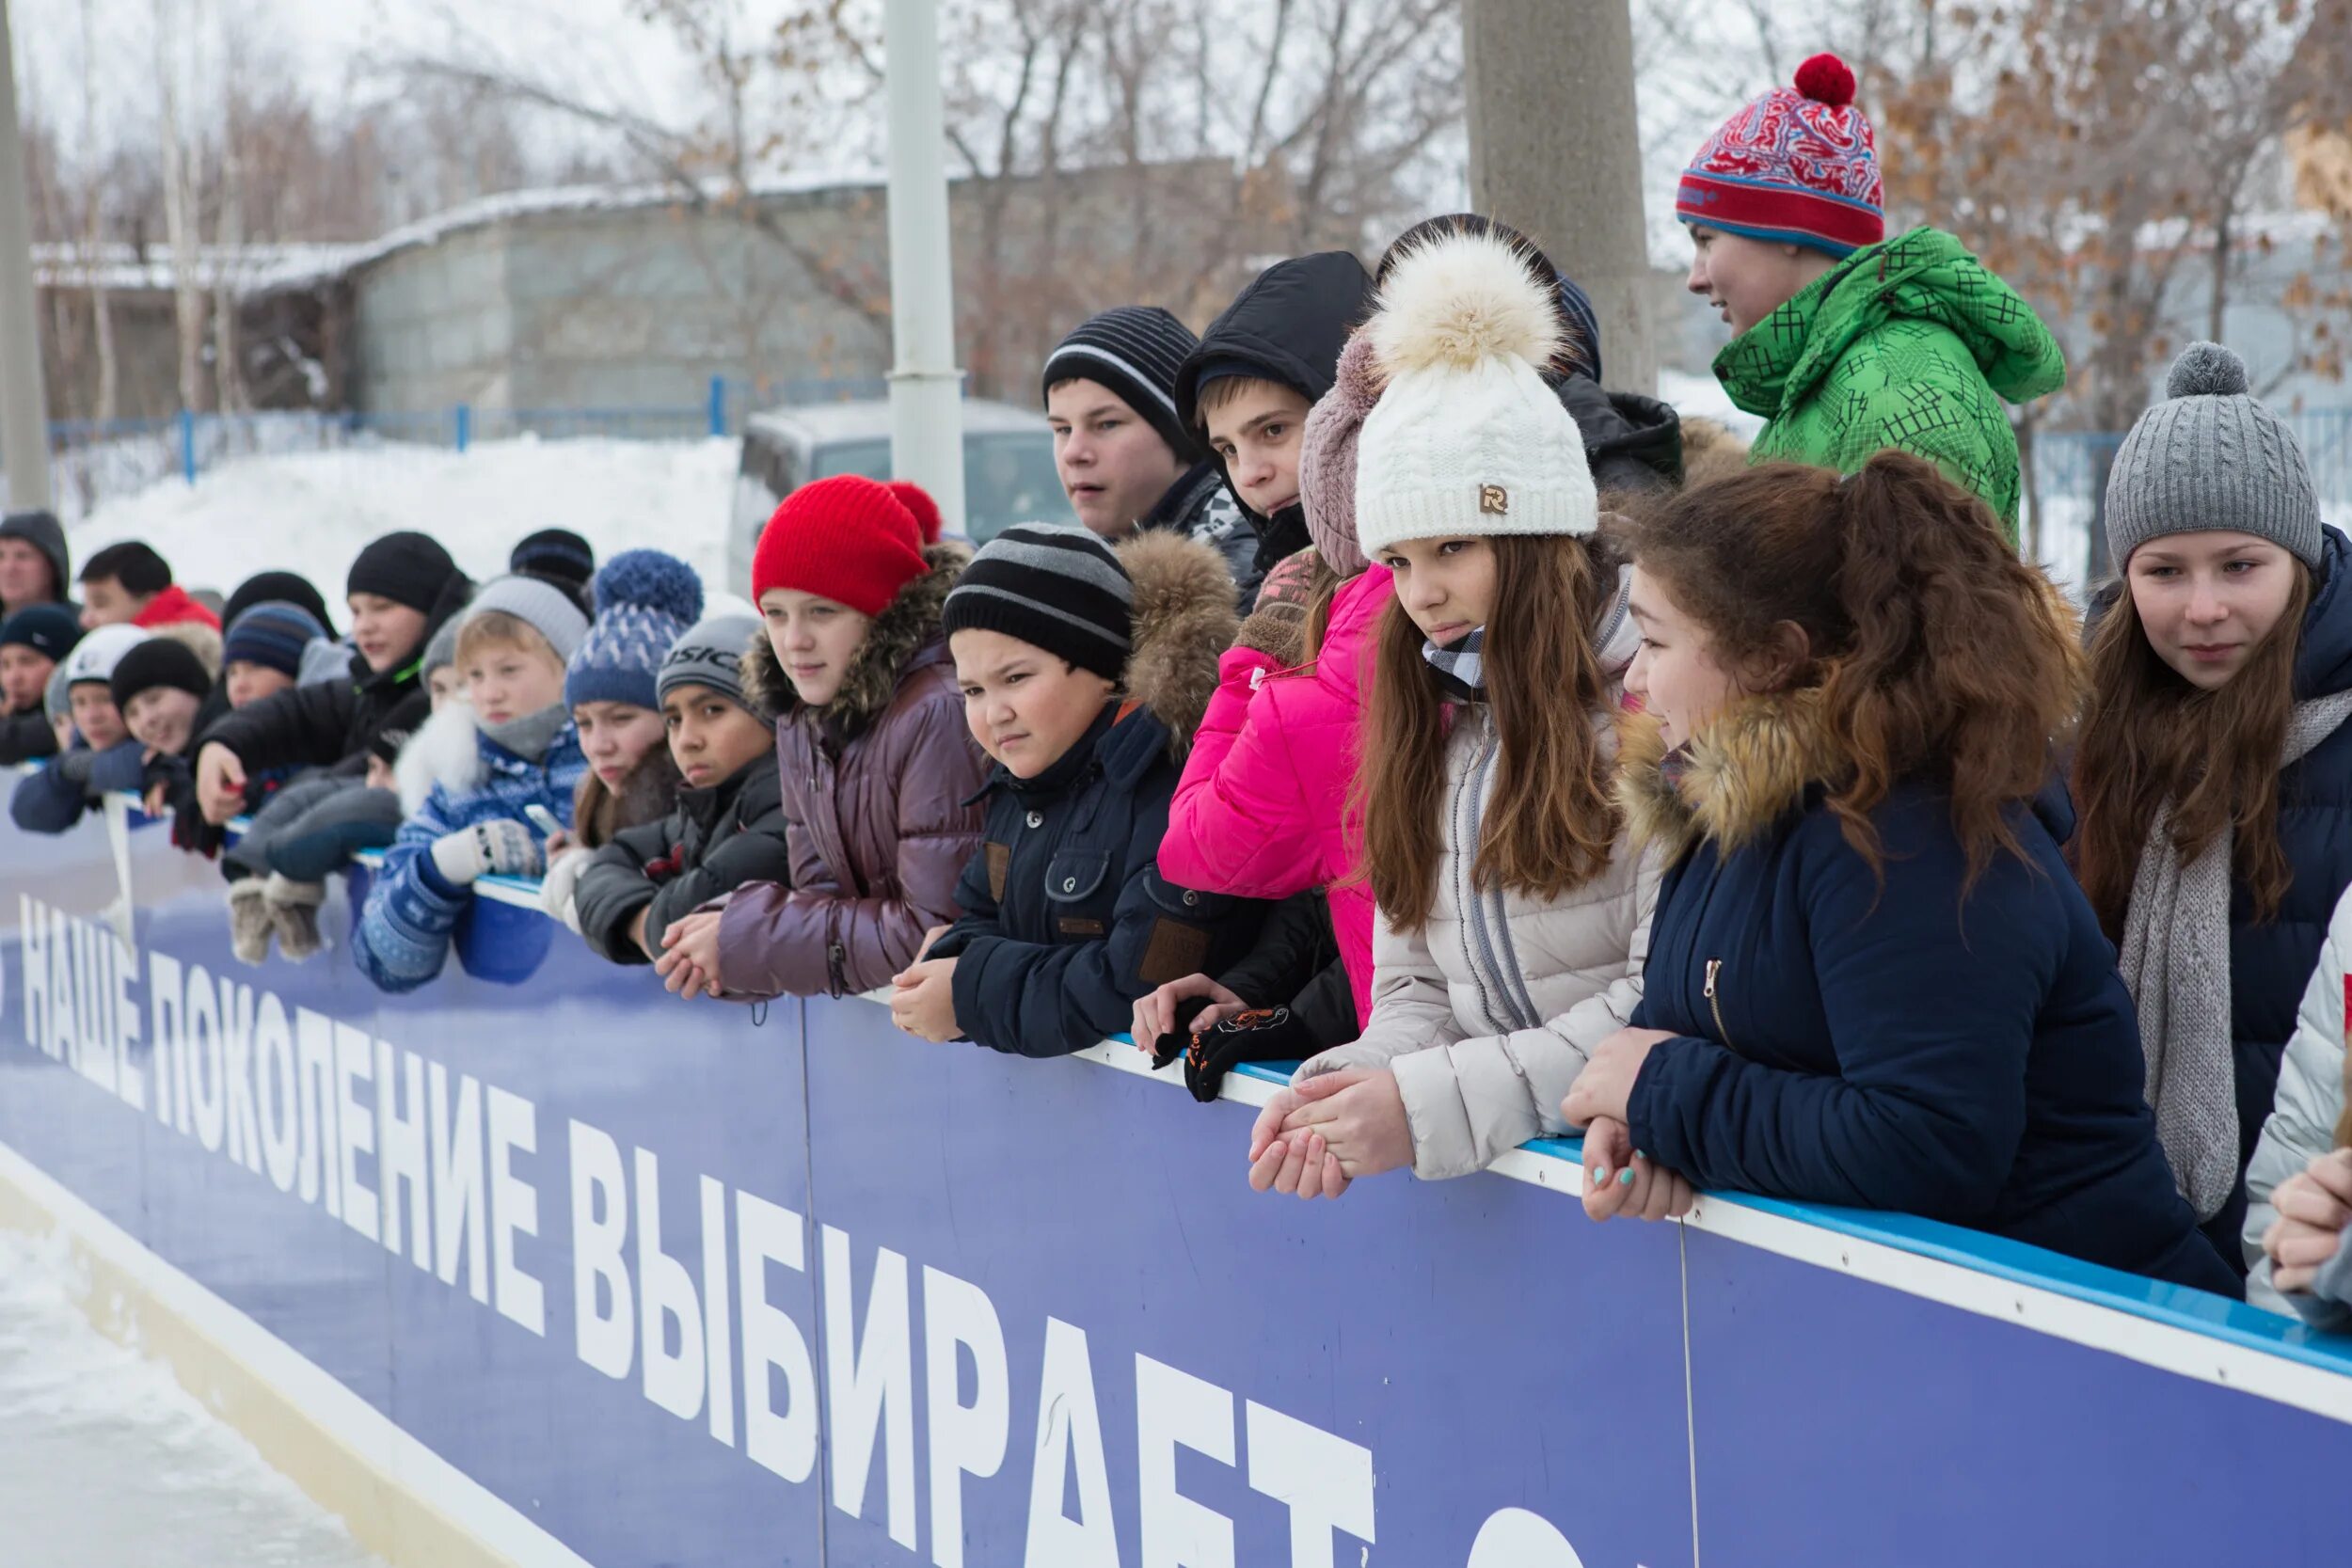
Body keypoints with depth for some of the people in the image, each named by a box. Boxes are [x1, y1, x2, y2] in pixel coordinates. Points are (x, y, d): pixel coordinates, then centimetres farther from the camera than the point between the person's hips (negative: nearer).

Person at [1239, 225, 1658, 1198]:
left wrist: (1436, 1104, -16)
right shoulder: (1440, 728, 17)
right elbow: (1416, 986, 15)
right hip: (1499, 1178, 5)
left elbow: (1672, 1003, -12)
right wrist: (1353, 1090, -7)